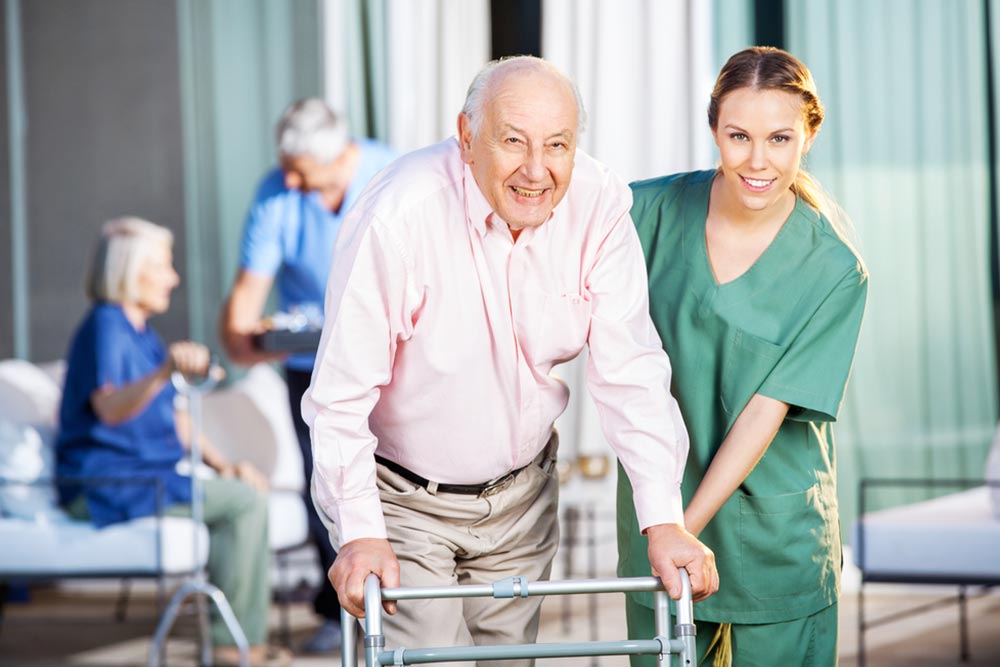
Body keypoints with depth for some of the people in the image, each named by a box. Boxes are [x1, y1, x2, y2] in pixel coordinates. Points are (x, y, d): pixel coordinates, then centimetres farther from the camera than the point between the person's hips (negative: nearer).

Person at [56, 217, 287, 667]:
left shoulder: (141, 332, 17)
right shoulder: (104, 326, -15)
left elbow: (171, 417, 20)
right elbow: (109, 408, -33)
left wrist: (221, 463, 7)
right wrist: (166, 371, -49)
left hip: (143, 474, 10)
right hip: (106, 485, -10)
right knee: (245, 501, -19)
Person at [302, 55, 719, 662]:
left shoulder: (599, 205, -15)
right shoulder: (399, 214, -27)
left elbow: (631, 373, -13)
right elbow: (343, 390, -23)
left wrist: (664, 520, -18)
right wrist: (361, 533, -26)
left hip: (520, 494, 4)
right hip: (403, 497, -4)